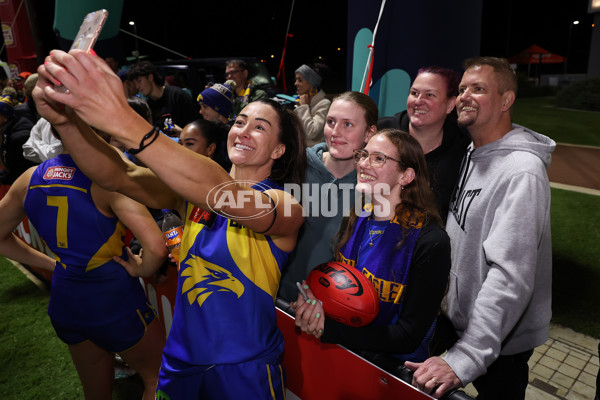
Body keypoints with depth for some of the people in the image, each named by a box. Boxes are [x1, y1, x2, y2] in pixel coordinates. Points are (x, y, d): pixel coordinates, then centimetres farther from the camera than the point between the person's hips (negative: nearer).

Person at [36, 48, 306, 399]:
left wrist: (124, 122, -46)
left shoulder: (287, 206, -17)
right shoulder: (194, 189, -2)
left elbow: (228, 197, -37)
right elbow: (121, 178, -16)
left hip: (246, 369, -4)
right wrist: (64, 118, -34)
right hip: (181, 358, 5)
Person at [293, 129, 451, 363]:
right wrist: (311, 300, -12)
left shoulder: (430, 241, -19)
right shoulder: (356, 220, 0)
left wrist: (326, 329, -22)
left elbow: (408, 337, -17)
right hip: (342, 351, 5)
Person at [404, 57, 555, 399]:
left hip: (500, 341, -7)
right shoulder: (472, 154, 3)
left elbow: (511, 275, -33)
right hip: (457, 317, 8)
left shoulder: (521, 172, -26)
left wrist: (465, 358, -35)